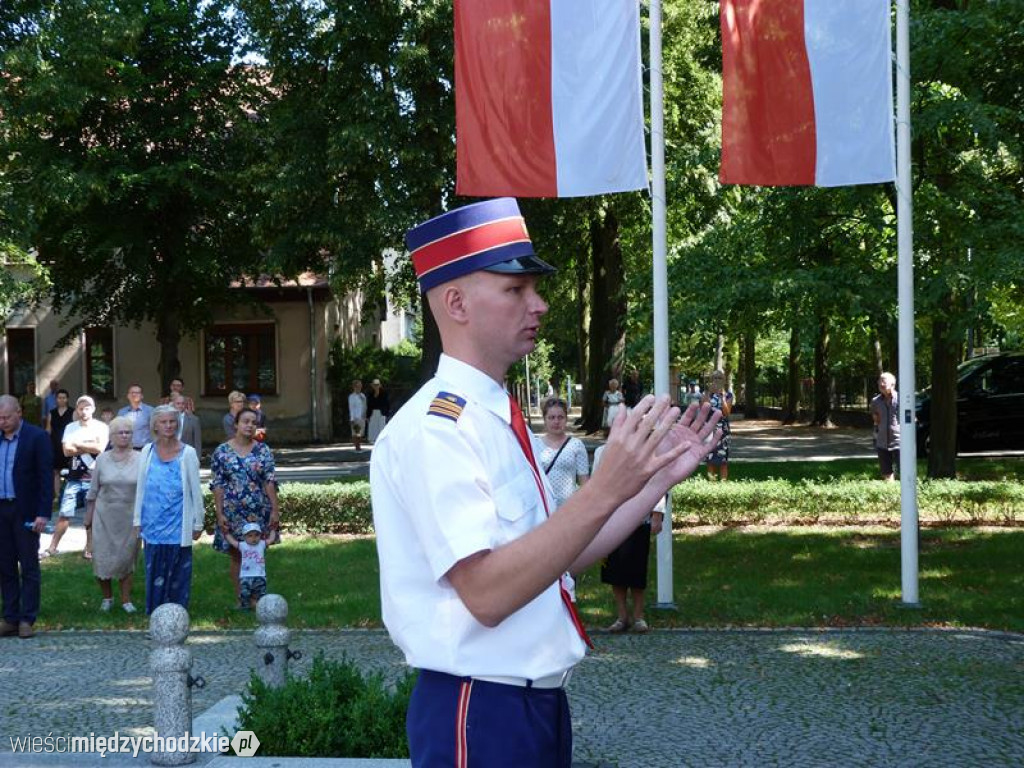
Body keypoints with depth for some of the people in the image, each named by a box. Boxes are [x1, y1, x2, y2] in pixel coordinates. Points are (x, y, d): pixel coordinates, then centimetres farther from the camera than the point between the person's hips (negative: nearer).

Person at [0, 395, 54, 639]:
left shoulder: (36, 437, -6)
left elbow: (45, 477, -8)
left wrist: (43, 513, -14)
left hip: (25, 512, -5)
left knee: (29, 566, 1)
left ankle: (27, 619, 5)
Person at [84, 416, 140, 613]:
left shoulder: (140, 460, -2)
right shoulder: (102, 459, 2)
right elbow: (93, 491, 7)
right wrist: (88, 517, 7)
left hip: (130, 517, -1)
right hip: (105, 516, 1)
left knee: (127, 557, 5)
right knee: (102, 557, 1)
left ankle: (126, 599, 17)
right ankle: (107, 597, 19)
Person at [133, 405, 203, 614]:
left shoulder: (187, 453, -4)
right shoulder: (148, 451, 3)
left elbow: (195, 491, 0)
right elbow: (140, 488, 9)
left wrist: (198, 524, 1)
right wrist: (137, 520, 8)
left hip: (178, 526, -2)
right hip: (154, 524, 2)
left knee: (178, 571, 3)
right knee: (155, 571, 6)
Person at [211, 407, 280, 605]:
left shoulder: (263, 450, 2)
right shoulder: (222, 452, 0)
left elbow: (270, 482, -1)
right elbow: (217, 485, -1)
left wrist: (275, 510, -6)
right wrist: (219, 514, -6)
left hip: (259, 512, 0)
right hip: (233, 512, 0)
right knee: (236, 555, 7)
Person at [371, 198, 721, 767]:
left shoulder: (503, 421, 9)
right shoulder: (435, 426, -19)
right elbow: (487, 593, -26)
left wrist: (660, 477, 9)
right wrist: (607, 489, -30)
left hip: (541, 700, 9)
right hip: (481, 713, -9)